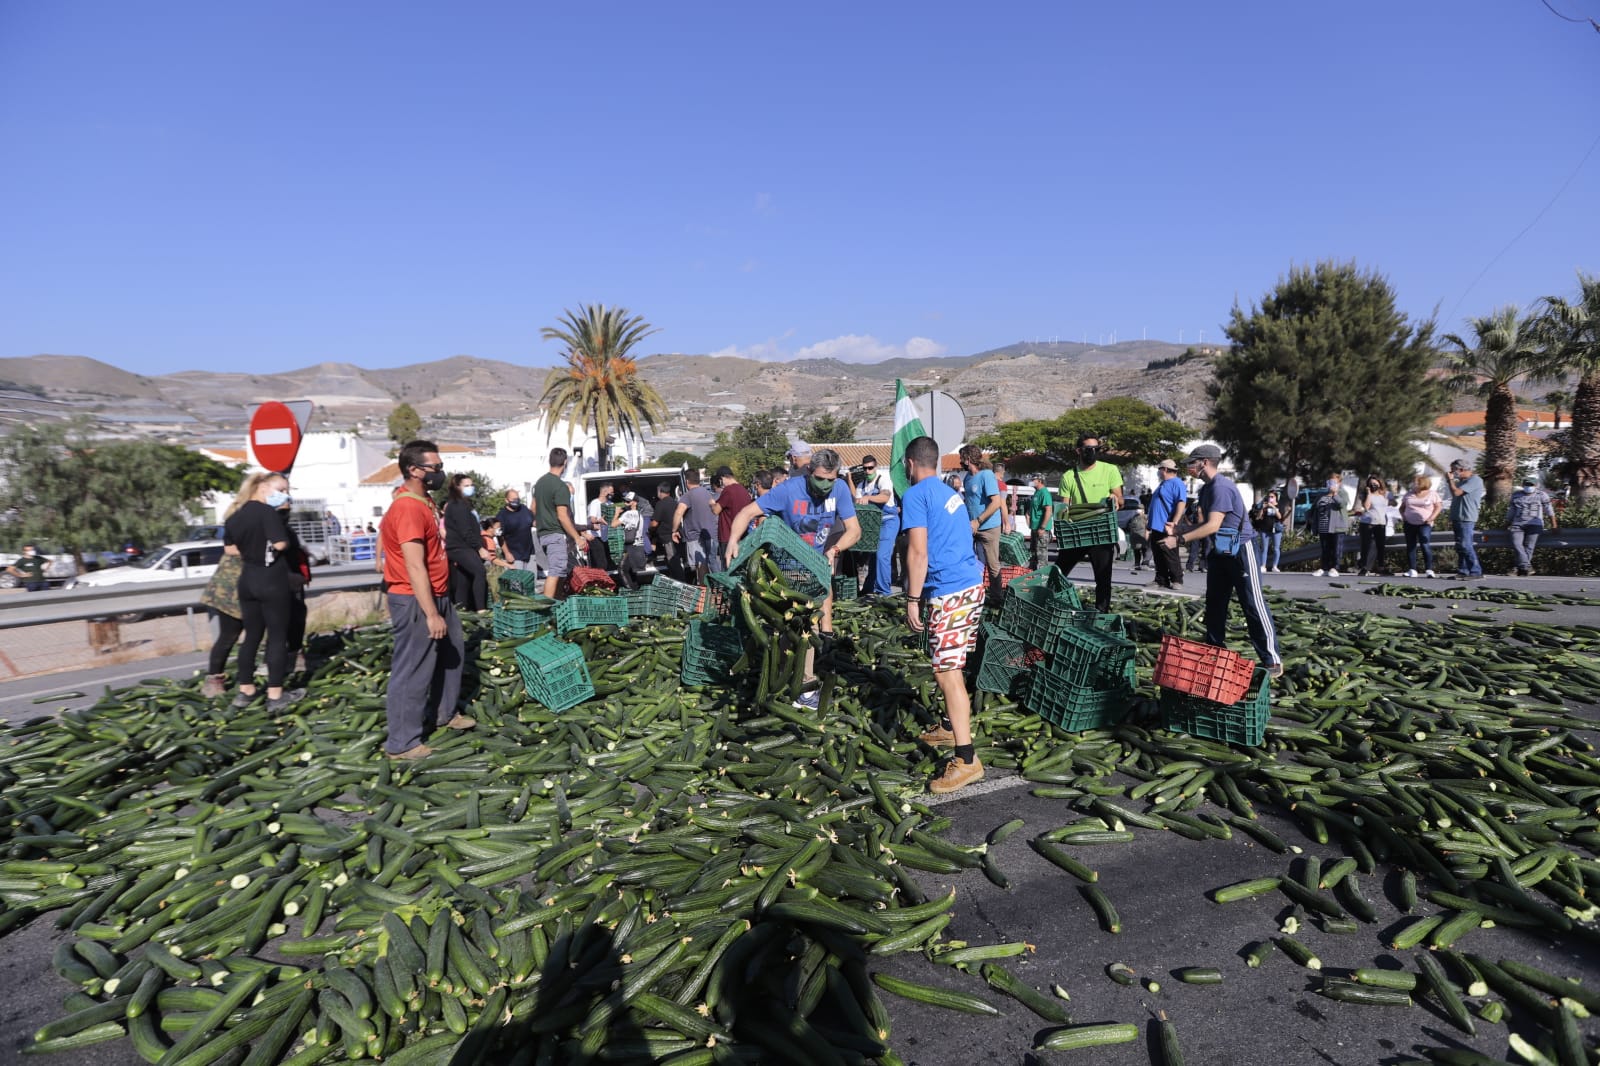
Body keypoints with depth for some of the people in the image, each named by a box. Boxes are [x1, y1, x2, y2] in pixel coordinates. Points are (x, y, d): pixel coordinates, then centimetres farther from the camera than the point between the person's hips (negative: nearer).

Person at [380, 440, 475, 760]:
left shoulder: (424, 501, 11)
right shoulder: (408, 508, -22)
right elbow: (415, 567, -26)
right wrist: (431, 614, -27)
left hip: (438, 595, 11)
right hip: (415, 601, -11)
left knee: (452, 652, 23)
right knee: (413, 671, -2)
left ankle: (444, 712, 40)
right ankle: (401, 743, 9)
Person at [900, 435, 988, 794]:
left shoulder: (915, 495, -8)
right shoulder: (949, 492, 19)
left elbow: (918, 552, -16)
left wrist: (912, 599, -12)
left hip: (948, 591, -10)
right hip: (972, 583, 10)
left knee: (947, 671, -9)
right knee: (950, 666, 21)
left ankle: (966, 760, -10)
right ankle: (949, 727, 36)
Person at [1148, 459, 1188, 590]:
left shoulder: (1176, 483, -11)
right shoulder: (1163, 484, 20)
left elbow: (1182, 503, -22)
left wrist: (1174, 523, -29)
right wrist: (1151, 525, 22)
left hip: (1166, 529, -10)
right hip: (1157, 527, 10)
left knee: (1170, 557, -4)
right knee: (1158, 557, 10)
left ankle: (1177, 581, 4)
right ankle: (1161, 581, 15)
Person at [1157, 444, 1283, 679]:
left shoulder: (1221, 487, -21)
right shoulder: (1207, 488, 9)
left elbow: (1213, 526, -27)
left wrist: (1179, 539, -26)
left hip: (1240, 549, -10)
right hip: (1220, 551, 10)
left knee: (1254, 605, -6)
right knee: (1214, 604, 12)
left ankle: (1272, 661, 0)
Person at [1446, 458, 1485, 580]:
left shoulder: (1475, 480, -9)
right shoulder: (1461, 481, 20)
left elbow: (1456, 492, -18)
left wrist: (1451, 480, -5)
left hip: (1466, 519, -9)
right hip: (1457, 518, 9)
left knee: (1466, 545, -13)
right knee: (1460, 547, 8)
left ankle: (1476, 572, -12)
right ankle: (1462, 571, 11)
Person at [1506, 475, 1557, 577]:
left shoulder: (1541, 495, 11)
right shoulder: (1516, 495, 19)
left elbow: (1549, 510, 10)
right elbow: (1510, 512, 24)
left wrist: (1553, 525, 7)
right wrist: (1506, 526, 26)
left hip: (1534, 524, -3)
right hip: (1518, 524, 3)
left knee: (1528, 546, -11)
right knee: (1516, 544, -18)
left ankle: (1520, 569, -11)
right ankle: (1527, 568, -23)